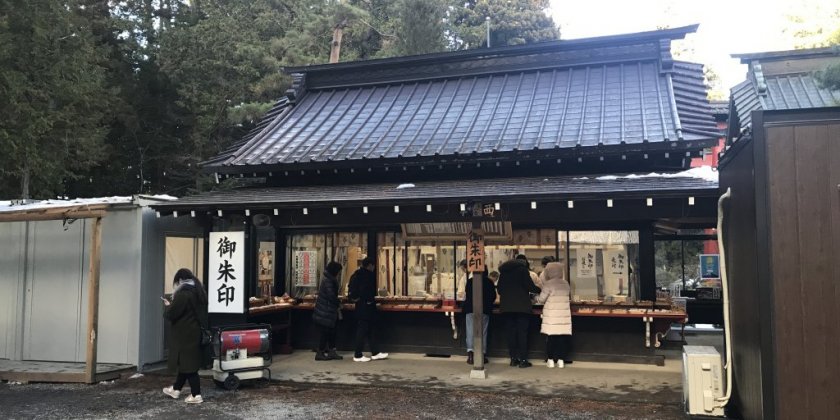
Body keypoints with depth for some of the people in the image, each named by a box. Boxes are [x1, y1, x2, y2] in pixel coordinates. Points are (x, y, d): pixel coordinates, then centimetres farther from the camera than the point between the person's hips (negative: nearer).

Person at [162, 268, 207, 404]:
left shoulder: (183, 293, -19)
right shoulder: (199, 292, 10)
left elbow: (171, 315, -18)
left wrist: (167, 306, 3)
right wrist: (173, 305, 20)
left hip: (185, 335, -9)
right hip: (195, 333, 9)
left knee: (188, 364, -2)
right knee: (186, 362, 19)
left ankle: (196, 395, 2)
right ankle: (176, 389, 33)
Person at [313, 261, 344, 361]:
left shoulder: (329, 279, 13)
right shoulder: (328, 281, -18)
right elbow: (331, 296, -23)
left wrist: (337, 303, 8)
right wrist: (338, 303, -9)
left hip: (327, 312, 10)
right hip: (325, 313, -10)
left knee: (331, 331, 12)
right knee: (325, 333, -3)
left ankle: (331, 352, 17)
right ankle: (319, 353, 4)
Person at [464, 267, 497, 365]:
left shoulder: (470, 281, 5)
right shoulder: (489, 282, 3)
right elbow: (493, 296, 10)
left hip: (470, 309, 0)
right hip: (485, 309, 0)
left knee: (470, 331, 0)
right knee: (483, 331, 4)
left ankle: (470, 352, -14)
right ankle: (483, 354, 3)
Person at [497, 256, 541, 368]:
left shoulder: (503, 271, 13)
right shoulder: (522, 269, -4)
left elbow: (499, 289, 15)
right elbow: (530, 286, -9)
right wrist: (539, 290, 8)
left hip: (507, 306, 5)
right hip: (521, 306, -5)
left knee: (511, 332, 9)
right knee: (522, 332, -2)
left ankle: (513, 358, 10)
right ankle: (523, 360, -3)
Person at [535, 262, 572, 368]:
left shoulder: (548, 284, -8)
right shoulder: (566, 284, 6)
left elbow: (541, 299, -3)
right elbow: (566, 294, 15)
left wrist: (536, 298, 17)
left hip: (552, 315, -3)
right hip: (564, 315, 4)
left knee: (551, 337, 2)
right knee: (562, 337, 5)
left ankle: (551, 360, 5)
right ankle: (561, 360, 7)